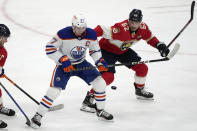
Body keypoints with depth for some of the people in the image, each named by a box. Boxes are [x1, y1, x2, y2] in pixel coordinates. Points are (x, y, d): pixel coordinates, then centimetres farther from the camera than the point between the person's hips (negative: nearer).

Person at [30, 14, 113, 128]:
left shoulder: (91, 34, -12)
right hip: (64, 65, -4)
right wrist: (63, 60, -28)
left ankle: (100, 110, 17)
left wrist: (100, 61, -11)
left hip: (81, 63, 4)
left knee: (100, 83, -5)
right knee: (54, 91, -18)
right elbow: (49, 48, -21)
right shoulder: (64, 34, -25)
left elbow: (95, 50, 6)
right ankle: (38, 116, -6)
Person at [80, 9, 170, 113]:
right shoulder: (121, 28, -37)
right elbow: (103, 30, -42)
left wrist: (160, 45, -7)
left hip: (123, 51, 7)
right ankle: (89, 99, -18)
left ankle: (140, 90, 34)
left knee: (142, 68, 6)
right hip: (107, 49, -7)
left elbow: (150, 38, 7)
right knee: (108, 76, -25)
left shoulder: (143, 28, -14)